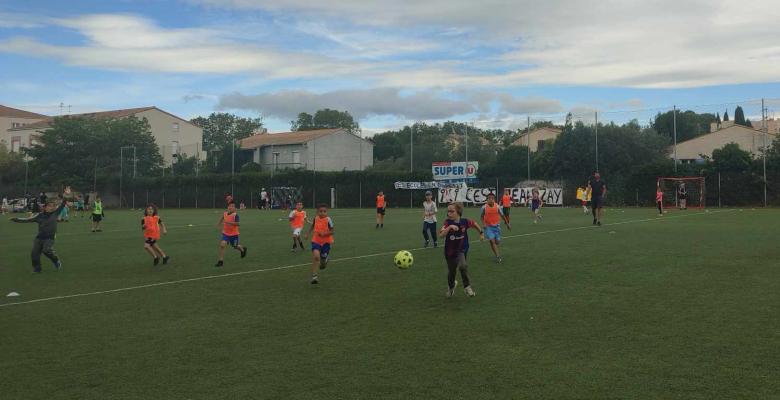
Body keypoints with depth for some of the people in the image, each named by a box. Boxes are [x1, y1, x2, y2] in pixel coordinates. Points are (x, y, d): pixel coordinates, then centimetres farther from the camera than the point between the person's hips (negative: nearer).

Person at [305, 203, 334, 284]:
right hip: (316, 241, 2)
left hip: (326, 241, -2)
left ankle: (324, 261, 49)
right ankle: (314, 276, -16)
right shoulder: (316, 218, -1)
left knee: (323, 258, 7)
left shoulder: (328, 220, -14)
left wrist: (324, 234, -26)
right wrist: (308, 233, 16)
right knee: (315, 256, -18)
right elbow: (312, 226, 21)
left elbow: (331, 231, -12)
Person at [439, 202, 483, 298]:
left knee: (462, 266, -28)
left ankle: (467, 287, -7)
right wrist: (449, 227, -45)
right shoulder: (447, 223, -18)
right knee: (451, 271, 16)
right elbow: (441, 235, -33)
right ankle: (451, 286, 49)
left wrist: (481, 233, 17)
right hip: (450, 251, 1)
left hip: (462, 250, -1)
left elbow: (474, 223, 8)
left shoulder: (465, 222, -14)